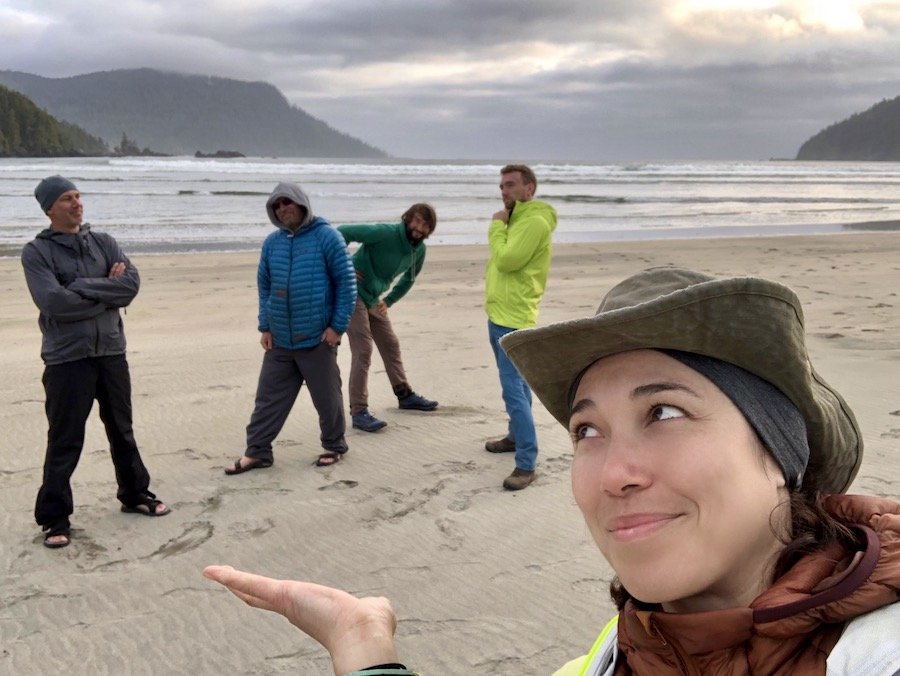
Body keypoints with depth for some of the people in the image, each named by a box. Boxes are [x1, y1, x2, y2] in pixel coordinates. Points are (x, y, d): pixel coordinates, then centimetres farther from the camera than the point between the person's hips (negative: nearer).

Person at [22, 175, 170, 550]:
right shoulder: (37, 252, -5)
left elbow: (132, 283, -7)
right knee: (65, 440, 0)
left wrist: (82, 288, -15)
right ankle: (54, 517, 11)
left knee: (122, 430, 17)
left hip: (111, 351, 4)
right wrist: (106, 293, -10)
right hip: (66, 358, -4)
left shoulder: (104, 243, 7)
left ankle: (135, 494, 32)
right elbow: (53, 301, -18)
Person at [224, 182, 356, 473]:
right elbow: (264, 286, 14)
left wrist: (338, 326, -11)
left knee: (327, 397, 7)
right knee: (269, 398, 7)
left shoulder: (326, 237, -7)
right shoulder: (272, 242, 7)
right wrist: (265, 326, 7)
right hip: (279, 340, 4)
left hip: (317, 339, -4)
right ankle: (257, 451, 14)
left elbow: (346, 282, -8)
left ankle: (334, 445, 25)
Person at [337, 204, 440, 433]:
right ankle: (359, 412, -10)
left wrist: (389, 300, 7)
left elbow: (409, 279, 18)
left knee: (391, 346, 17)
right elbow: (342, 232, -26)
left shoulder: (419, 250, 1)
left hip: (374, 300, 8)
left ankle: (405, 395, 34)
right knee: (363, 351, -13)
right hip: (353, 294, -8)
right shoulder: (385, 233, -24)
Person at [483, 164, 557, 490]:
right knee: (515, 384, 21)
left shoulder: (535, 221, -15)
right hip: (498, 314, 10)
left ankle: (526, 464, -13)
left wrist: (497, 226, -12)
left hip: (513, 319, -10)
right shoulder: (516, 218, 16)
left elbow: (506, 260, -24)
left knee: (514, 390, -14)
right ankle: (516, 437, 35)